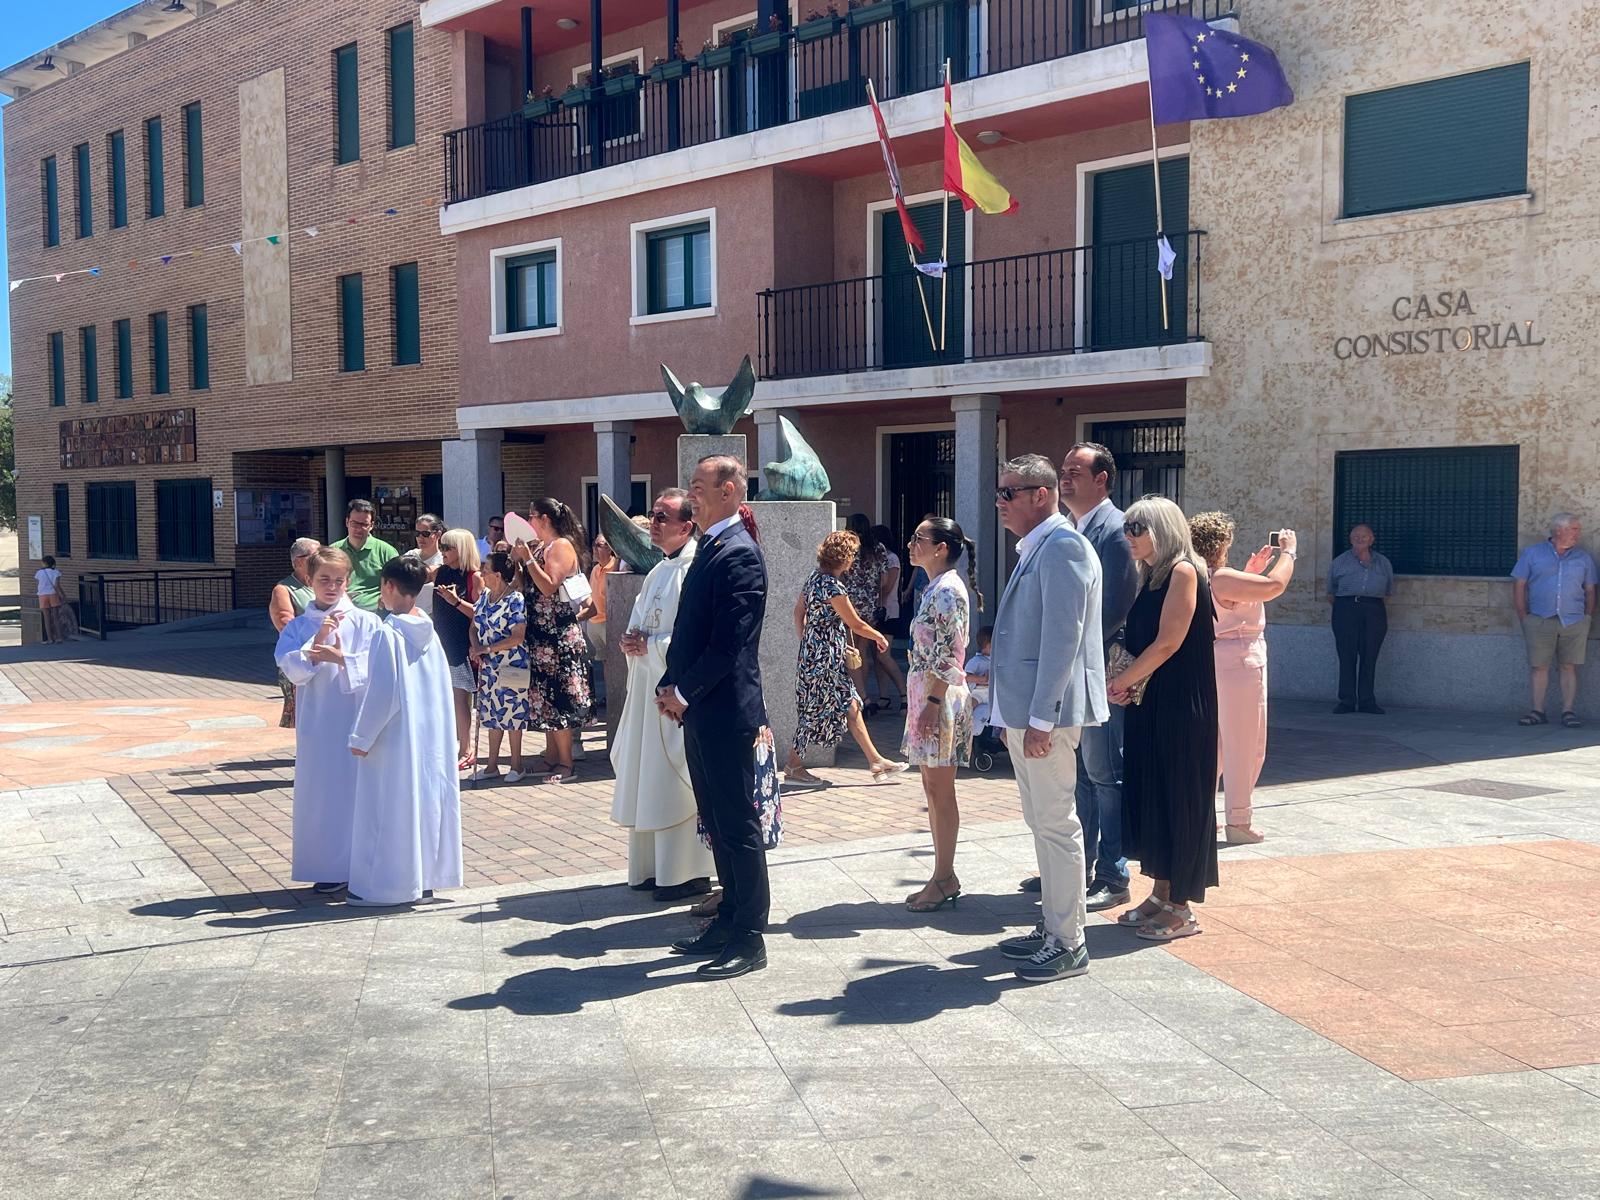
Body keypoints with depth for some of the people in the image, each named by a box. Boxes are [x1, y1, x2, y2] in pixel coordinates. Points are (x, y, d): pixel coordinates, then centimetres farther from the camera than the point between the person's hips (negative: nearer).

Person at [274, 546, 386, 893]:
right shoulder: (298, 626, 7)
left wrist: (341, 659, -21)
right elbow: (291, 668, -6)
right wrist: (316, 641, -16)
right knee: (320, 790, 5)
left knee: (360, 787, 1)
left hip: (358, 718, -2)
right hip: (317, 721, 2)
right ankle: (328, 868, 14)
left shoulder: (365, 622, 1)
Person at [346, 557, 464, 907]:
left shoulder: (389, 634, -16)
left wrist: (361, 737, -10)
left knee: (390, 810, 1)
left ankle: (384, 884, 8)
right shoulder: (430, 633, 5)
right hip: (430, 736, 7)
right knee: (424, 802, 13)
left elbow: (382, 693, -18)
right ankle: (425, 875, 22)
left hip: (395, 738, -7)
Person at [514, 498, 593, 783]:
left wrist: (527, 558, -18)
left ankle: (565, 763, -2)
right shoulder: (540, 548, 15)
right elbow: (527, 587, 13)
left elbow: (548, 587, -20)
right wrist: (516, 558, 8)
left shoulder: (562, 546, -10)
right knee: (544, 696, 10)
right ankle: (551, 757, 17)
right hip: (541, 633, 9)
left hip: (559, 634, -9)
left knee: (557, 697, -7)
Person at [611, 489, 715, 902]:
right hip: (647, 687, 9)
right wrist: (633, 641, 1)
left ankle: (687, 873, 7)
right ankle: (653, 867, 22)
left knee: (674, 782, -3)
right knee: (647, 780, 13)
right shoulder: (658, 571, 15)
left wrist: (649, 645, -14)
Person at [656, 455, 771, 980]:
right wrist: (671, 684, 5)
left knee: (738, 824, -1)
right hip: (699, 710, 10)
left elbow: (730, 642, -21)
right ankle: (730, 922, 27)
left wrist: (684, 691, -12)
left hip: (725, 712, -10)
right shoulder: (711, 548, 15)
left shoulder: (738, 553, -15)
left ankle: (749, 938, 8)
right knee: (717, 822, 16)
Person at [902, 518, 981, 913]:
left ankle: (945, 879, 6)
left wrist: (933, 703, -21)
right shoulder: (934, 588, 15)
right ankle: (943, 877, 20)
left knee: (940, 791, -3)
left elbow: (949, 655, -20)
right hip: (924, 695, 10)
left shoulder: (947, 590, -15)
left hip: (940, 698, -10)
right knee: (933, 789, 13)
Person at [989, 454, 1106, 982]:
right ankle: (1052, 928, 28)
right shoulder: (1035, 549, 16)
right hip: (1024, 711, 10)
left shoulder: (1062, 547, -14)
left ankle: (1069, 945, 5)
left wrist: (1041, 719, -22)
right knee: (1042, 822, 17)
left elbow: (1062, 637, -21)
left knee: (1056, 823, -3)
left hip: (1047, 712, -10)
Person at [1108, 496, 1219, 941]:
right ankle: (1160, 894, 21)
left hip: (1181, 707, -9)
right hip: (1150, 704, 9)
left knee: (1178, 797, -1)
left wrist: (1120, 682, -10)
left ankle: (1181, 908, 7)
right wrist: (1127, 685, -1)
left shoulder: (1183, 571, -13)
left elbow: (1168, 643, -18)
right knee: (1149, 794, 11)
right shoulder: (1151, 577, 14)